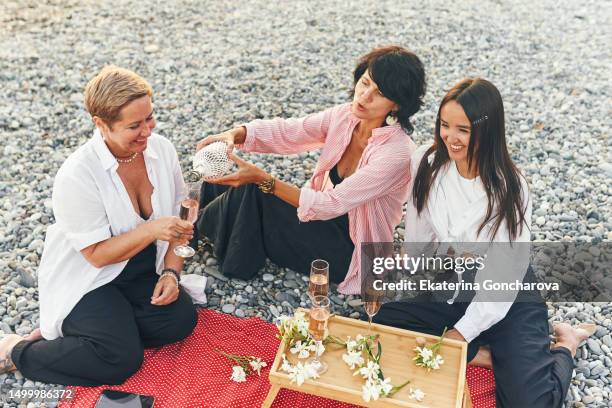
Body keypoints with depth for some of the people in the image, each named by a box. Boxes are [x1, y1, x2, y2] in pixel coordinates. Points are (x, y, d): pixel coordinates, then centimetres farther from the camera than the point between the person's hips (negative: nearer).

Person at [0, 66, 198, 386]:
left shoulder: (161, 149, -9)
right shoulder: (76, 176, -25)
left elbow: (177, 220, 1)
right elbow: (97, 255, -21)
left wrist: (170, 272, -11)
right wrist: (151, 230, -33)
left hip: (143, 270, 6)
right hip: (87, 278, -6)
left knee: (182, 320, -16)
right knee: (121, 359, -20)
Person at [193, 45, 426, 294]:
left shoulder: (397, 152, -28)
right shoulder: (345, 116, -7)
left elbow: (330, 205, -30)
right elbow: (285, 132, -10)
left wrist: (262, 179, -37)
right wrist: (234, 134, -30)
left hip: (349, 252, -6)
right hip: (324, 217, 6)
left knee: (251, 192, -19)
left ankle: (197, 229, 8)